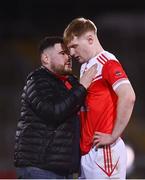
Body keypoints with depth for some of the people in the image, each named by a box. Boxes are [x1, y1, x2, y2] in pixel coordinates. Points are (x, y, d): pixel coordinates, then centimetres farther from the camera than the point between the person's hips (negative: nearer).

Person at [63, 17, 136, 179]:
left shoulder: (107, 62, -9)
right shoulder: (85, 67, 19)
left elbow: (128, 97, -22)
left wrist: (114, 136, -18)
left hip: (104, 152, -9)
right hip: (86, 152, 9)